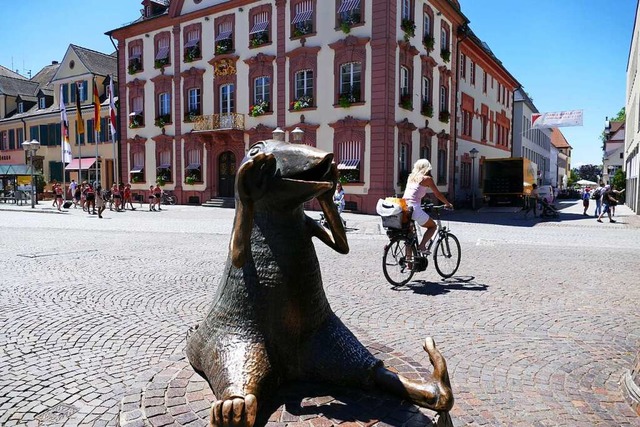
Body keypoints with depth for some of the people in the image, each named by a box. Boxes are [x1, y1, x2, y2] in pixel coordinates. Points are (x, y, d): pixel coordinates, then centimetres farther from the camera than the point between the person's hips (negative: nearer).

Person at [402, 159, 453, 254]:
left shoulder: (411, 177, 20)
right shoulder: (427, 178, 4)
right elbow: (438, 194, 11)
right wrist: (448, 204, 26)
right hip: (414, 208, -5)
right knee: (433, 226, 18)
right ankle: (422, 245, -2)